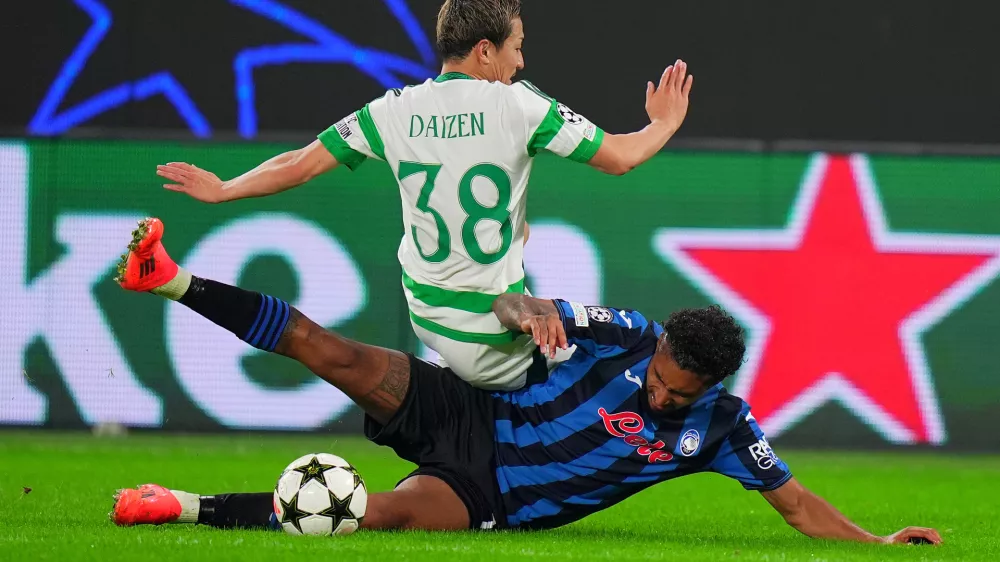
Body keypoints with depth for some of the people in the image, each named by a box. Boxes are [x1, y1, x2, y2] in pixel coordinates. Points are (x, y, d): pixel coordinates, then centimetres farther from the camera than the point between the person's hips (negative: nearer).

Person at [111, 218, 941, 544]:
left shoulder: (719, 426, -6)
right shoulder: (625, 337, -9)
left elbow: (795, 500, 0)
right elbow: (512, 307, -7)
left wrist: (880, 544, -12)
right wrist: (524, 311, -31)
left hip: (492, 500, -1)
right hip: (466, 418, 1)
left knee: (385, 514, -30)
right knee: (331, 353, -17)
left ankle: (189, 509, -24)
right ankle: (172, 280, -7)